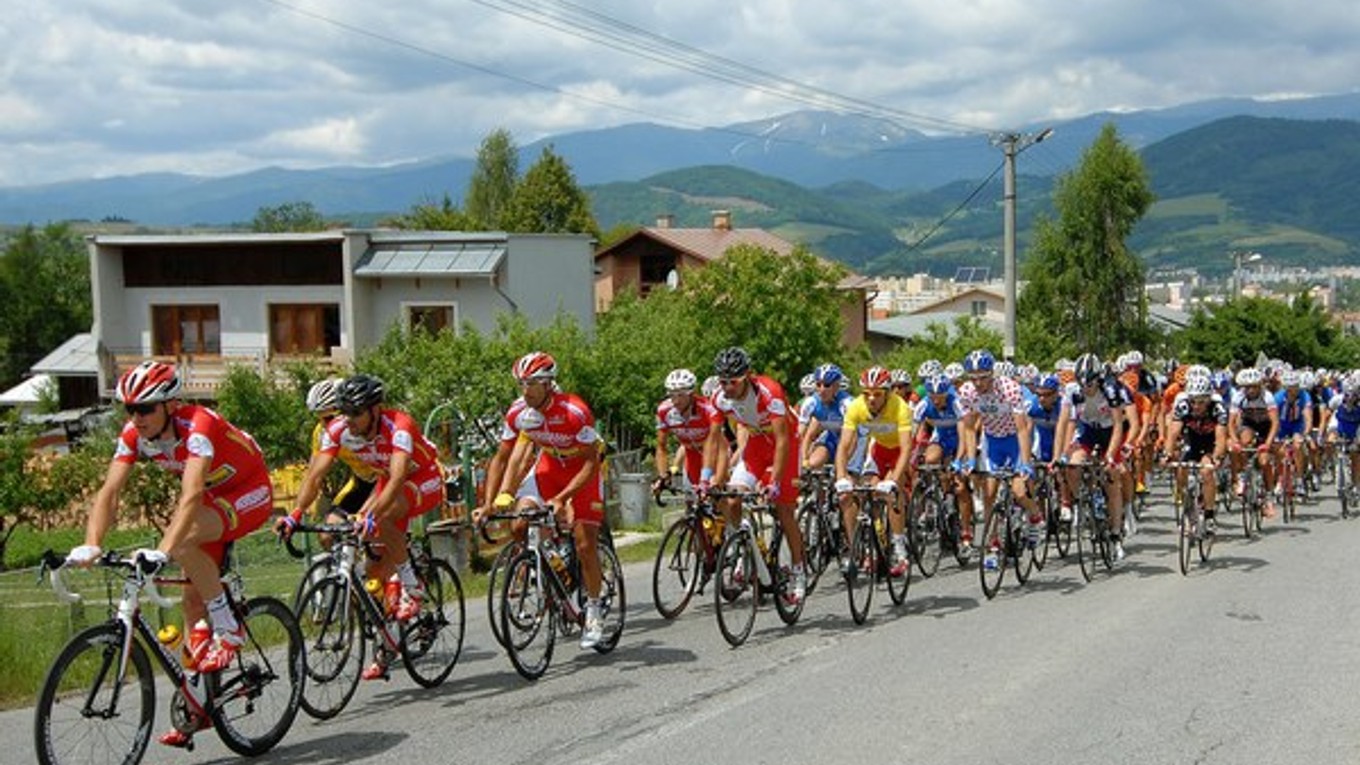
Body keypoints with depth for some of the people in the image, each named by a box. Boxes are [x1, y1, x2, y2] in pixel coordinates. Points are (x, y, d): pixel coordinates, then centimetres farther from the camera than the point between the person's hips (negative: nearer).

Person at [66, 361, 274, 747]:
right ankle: (195, 707, 13)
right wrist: (90, 546, -36)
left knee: (184, 540, -33)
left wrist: (162, 551, -56)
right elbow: (109, 491, -20)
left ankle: (228, 629, -15)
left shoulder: (198, 426, -34)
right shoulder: (134, 436, -14)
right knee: (193, 600, 3)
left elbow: (191, 495, -45)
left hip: (251, 492, -7)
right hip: (214, 498, 7)